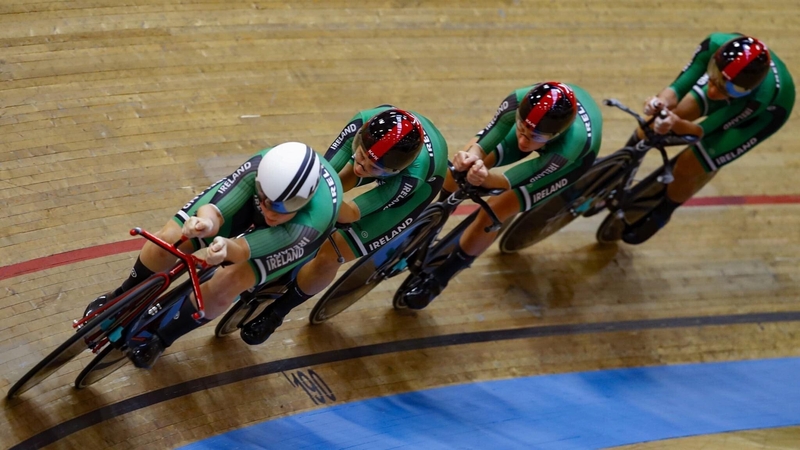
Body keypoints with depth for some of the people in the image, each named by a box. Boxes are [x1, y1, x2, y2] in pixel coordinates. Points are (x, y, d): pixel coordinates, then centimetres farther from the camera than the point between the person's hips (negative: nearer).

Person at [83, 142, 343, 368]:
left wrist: (227, 247, -75)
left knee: (226, 284, -23)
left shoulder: (317, 218, -47)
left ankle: (160, 339, 4)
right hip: (247, 199, 2)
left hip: (293, 232, -2)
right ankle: (122, 297, 18)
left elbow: (253, 247, -51)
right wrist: (207, 220, -71)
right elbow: (216, 207, -47)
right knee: (169, 241, -14)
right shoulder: (263, 167, -41)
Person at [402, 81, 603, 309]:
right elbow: (484, 140, -32)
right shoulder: (519, 101, -40)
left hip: (572, 156, -4)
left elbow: (516, 179, -42)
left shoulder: (572, 144, -49)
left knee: (494, 211, -15)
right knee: (461, 165, -9)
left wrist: (486, 177, -62)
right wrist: (472, 155, -55)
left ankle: (438, 279, 5)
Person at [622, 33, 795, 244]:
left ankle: (659, 214, 26)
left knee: (687, 168, -6)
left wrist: (677, 124, -59)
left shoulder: (759, 97, -48)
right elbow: (682, 83, -32)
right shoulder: (715, 45, -41)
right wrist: (664, 98, -55)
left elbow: (704, 130, -39)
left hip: (765, 111, -4)